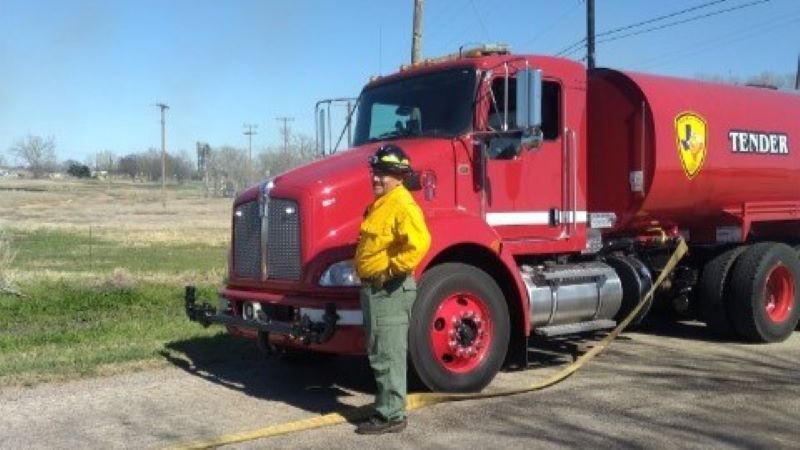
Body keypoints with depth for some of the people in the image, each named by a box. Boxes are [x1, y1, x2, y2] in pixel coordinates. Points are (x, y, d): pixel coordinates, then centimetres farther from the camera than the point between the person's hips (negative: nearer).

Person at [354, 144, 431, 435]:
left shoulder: (402, 205, -17)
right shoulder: (380, 203, 15)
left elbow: (419, 244, -32)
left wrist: (391, 271, -24)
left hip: (389, 290, -11)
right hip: (375, 288, 11)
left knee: (387, 356, -4)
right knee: (381, 353, 18)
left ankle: (391, 416, 4)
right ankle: (388, 406, 29)